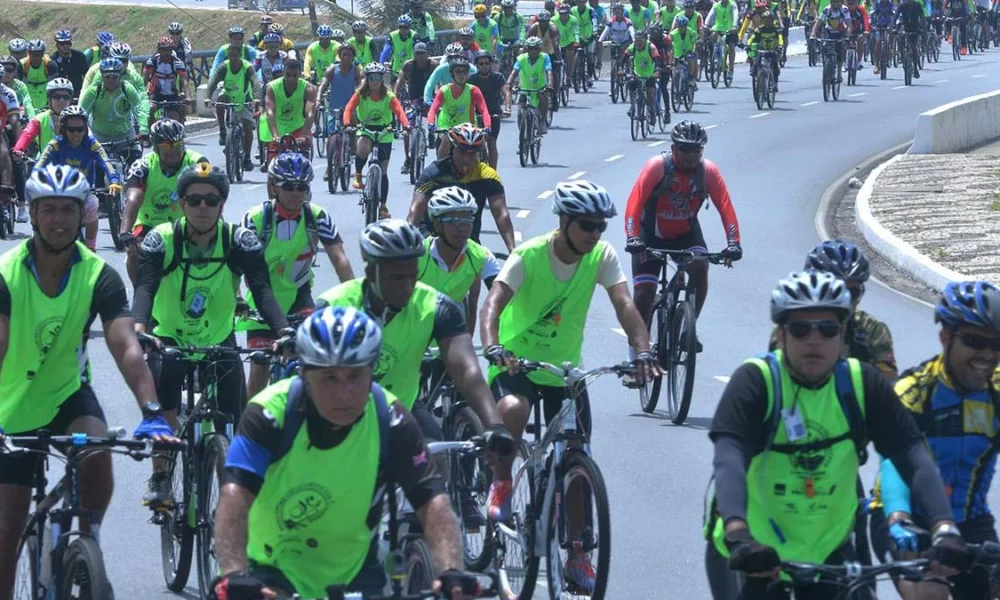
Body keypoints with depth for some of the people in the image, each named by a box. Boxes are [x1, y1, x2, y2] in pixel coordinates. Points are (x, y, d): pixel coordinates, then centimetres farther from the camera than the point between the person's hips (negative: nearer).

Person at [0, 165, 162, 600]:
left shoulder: (99, 277, -15)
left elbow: (126, 348, -25)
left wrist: (151, 412, -40)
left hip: (68, 394, 1)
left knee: (97, 455, -31)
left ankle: (87, 541, -6)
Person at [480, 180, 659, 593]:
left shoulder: (602, 256, -10)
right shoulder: (529, 256, -20)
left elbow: (623, 304, -21)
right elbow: (493, 304, -32)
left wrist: (643, 352, -39)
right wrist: (493, 348, -52)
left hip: (566, 369, 4)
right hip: (517, 362, -4)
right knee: (512, 410, -36)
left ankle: (577, 556, 15)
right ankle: (502, 482, -8)